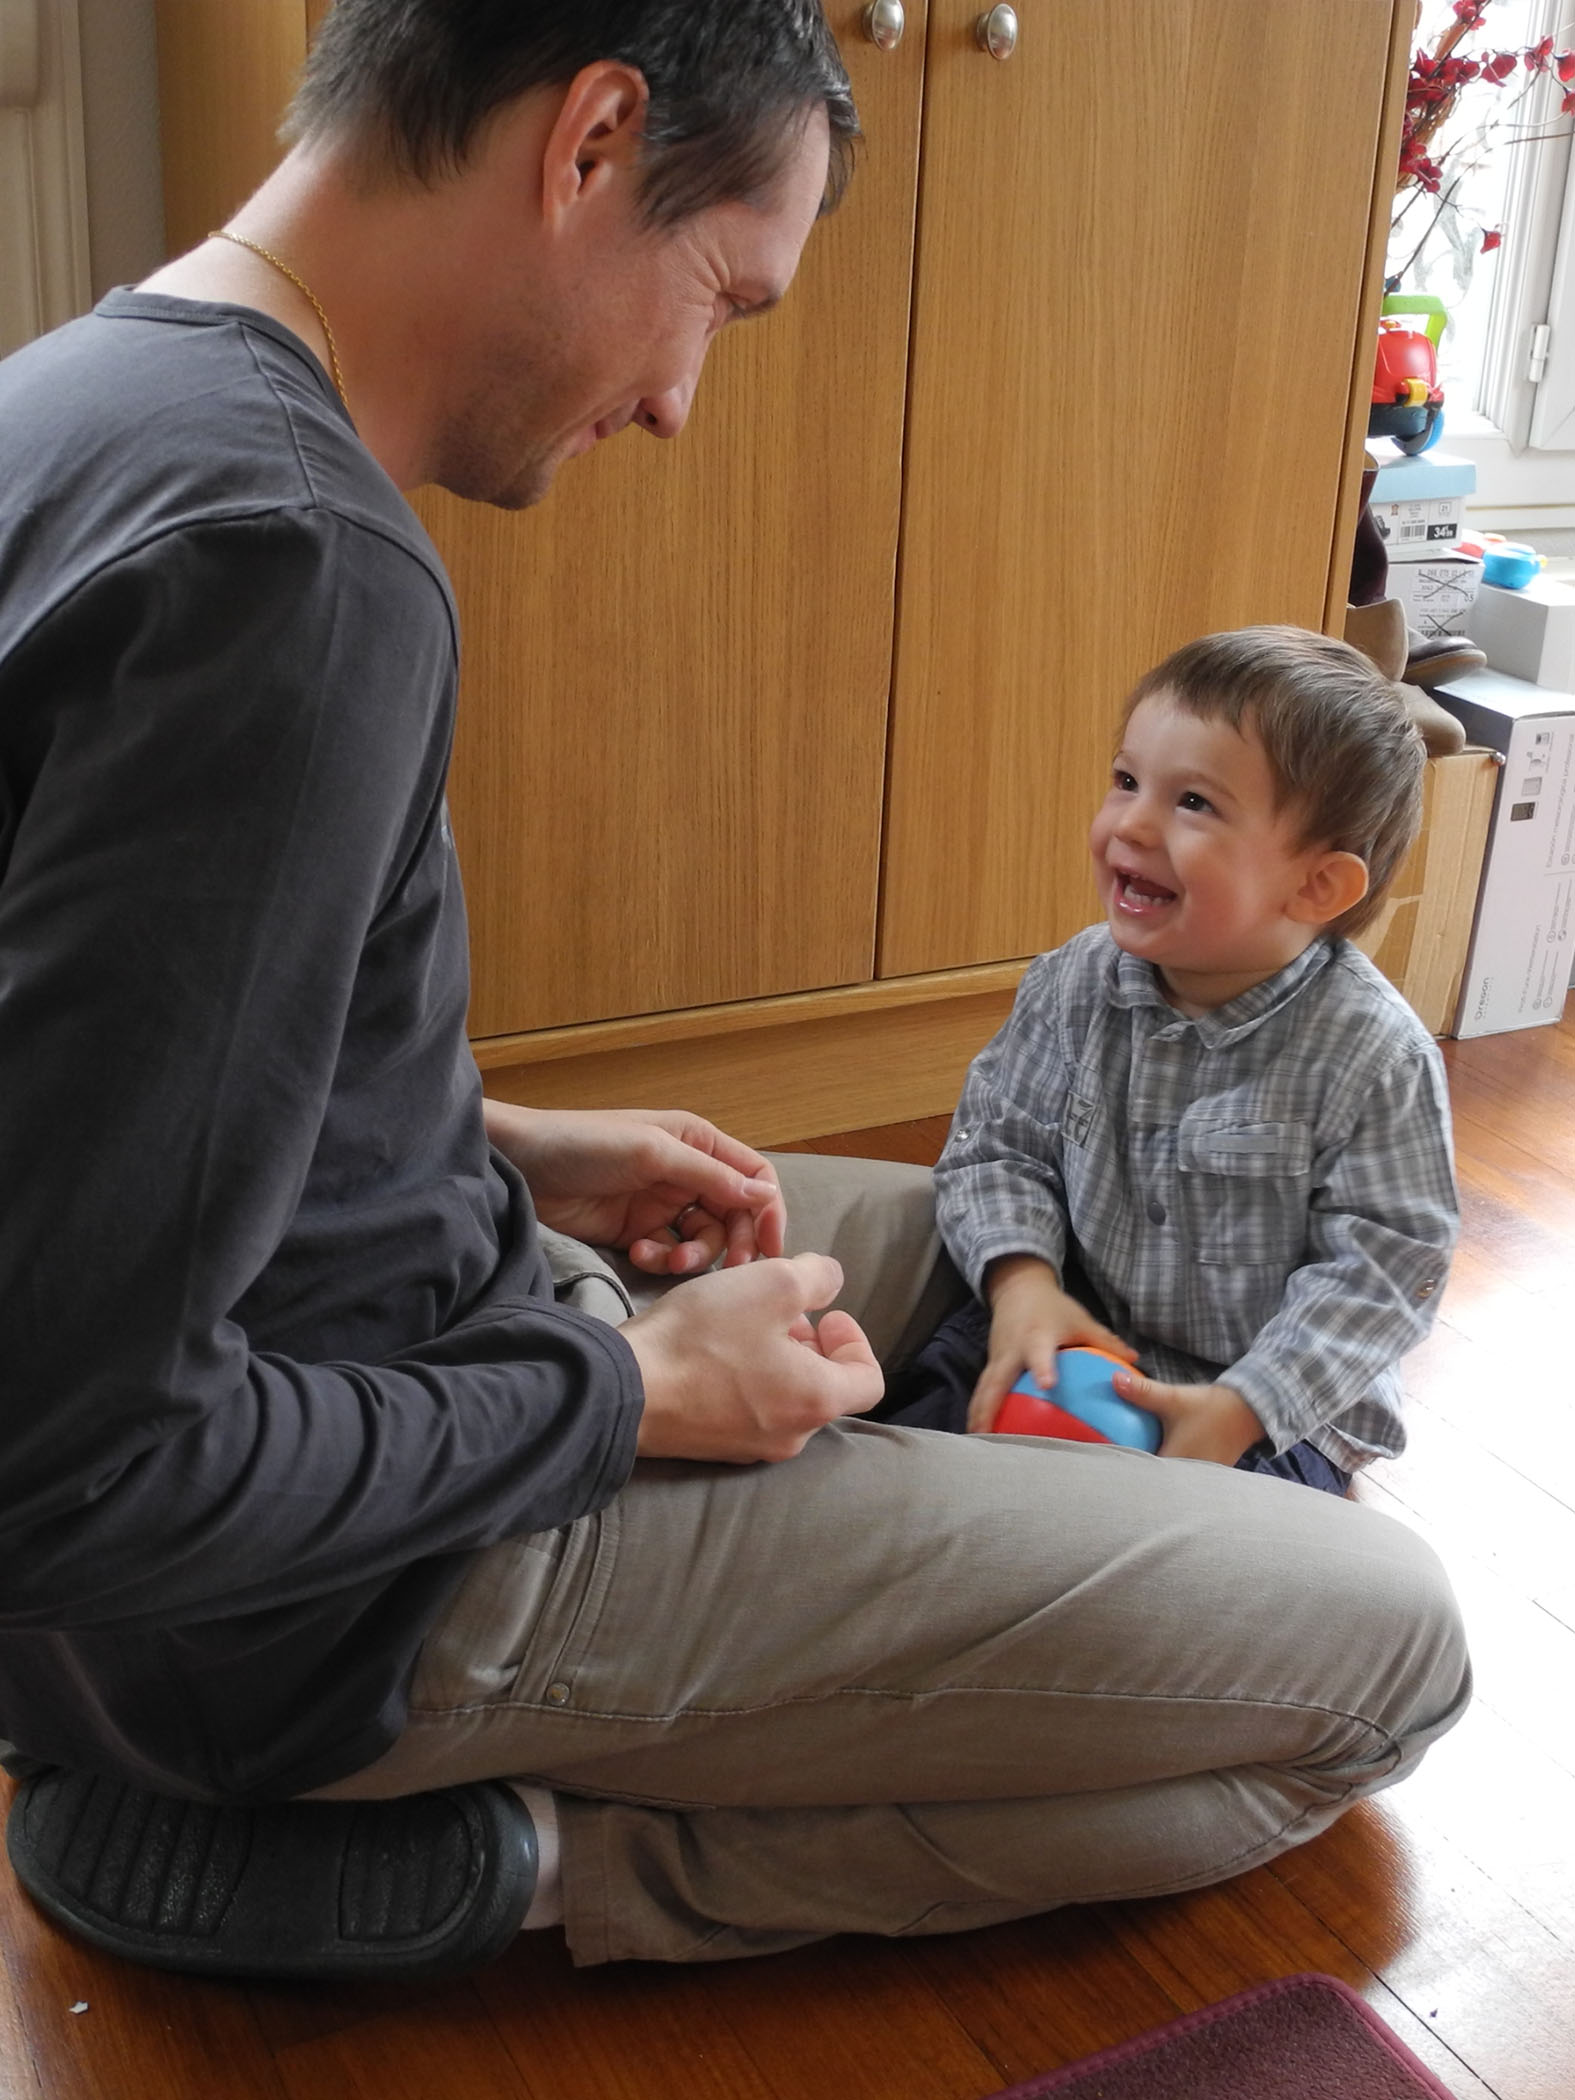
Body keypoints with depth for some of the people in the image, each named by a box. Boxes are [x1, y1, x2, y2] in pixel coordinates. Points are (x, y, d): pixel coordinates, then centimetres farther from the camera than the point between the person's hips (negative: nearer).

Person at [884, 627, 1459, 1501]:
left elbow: (1385, 1264, -16)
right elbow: (996, 1146, 0)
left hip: (1277, 1400, -3)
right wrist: (1022, 1280, -20)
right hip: (1077, 1332, 4)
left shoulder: (1373, 1058, -18)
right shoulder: (1073, 986, -6)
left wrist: (1241, 1409, -25)